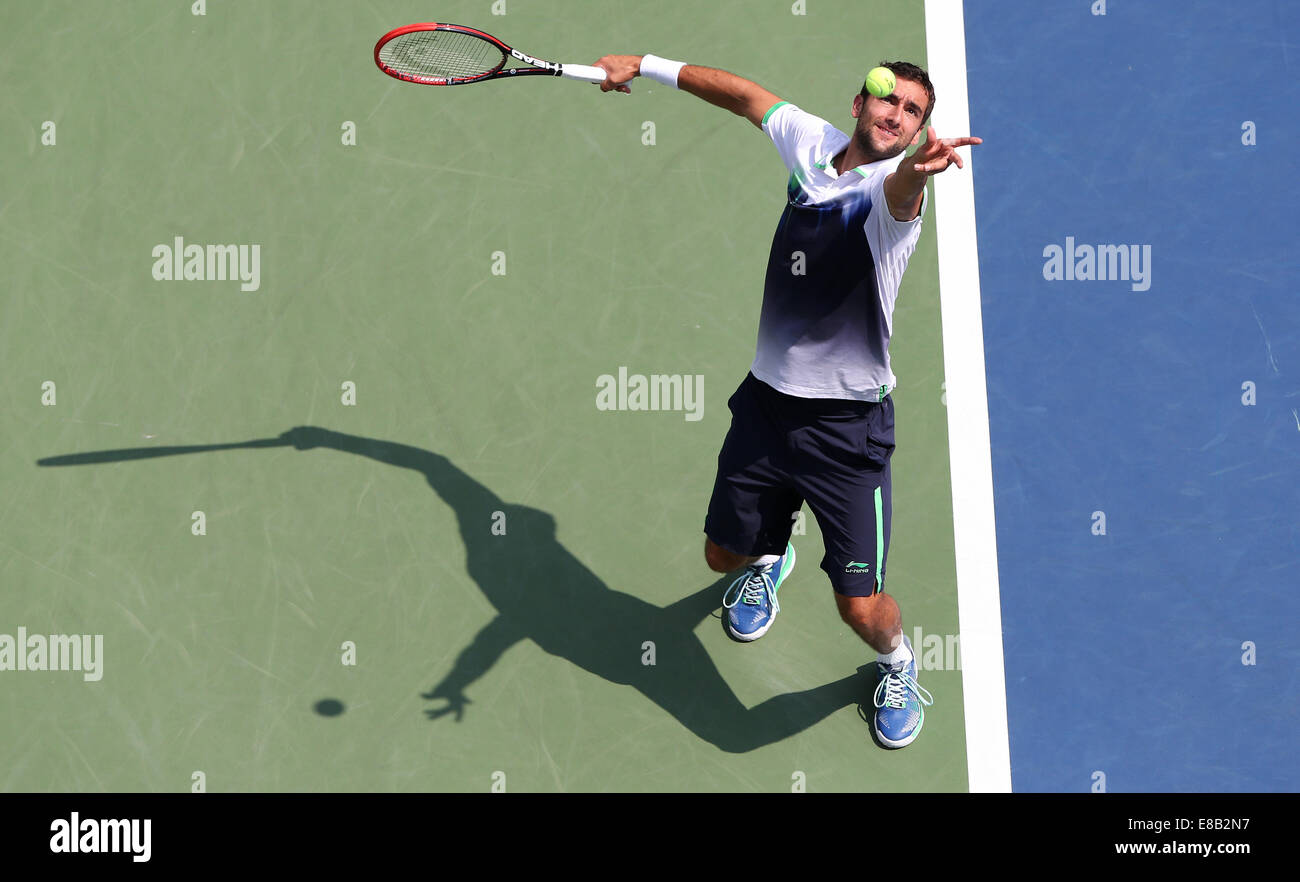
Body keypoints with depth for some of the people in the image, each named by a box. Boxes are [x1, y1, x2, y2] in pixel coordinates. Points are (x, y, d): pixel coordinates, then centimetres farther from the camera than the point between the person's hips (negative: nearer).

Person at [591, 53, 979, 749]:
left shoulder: (888, 190, -19)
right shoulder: (812, 142, 0)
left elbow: (898, 191, -45)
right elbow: (746, 95, 18)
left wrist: (918, 168, -69)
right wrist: (645, 65, 23)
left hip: (847, 424, -6)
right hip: (767, 398, 6)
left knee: (862, 607, -7)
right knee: (724, 554, 22)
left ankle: (896, 665, 29)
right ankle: (769, 560, 60)